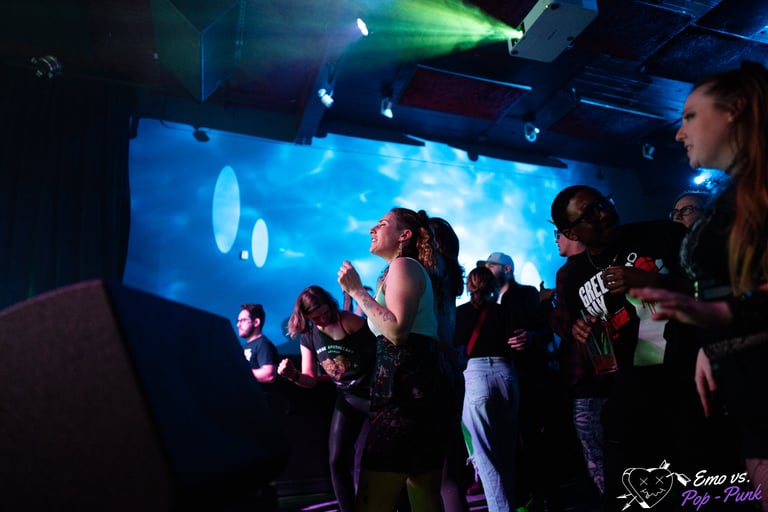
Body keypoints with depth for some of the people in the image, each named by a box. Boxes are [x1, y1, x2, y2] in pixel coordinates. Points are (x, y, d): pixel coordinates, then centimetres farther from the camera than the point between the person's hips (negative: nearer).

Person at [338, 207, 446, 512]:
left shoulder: (403, 265, -5)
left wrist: (357, 291, -11)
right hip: (417, 389, 11)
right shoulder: (400, 270, 25)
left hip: (405, 390, -11)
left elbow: (396, 331, -19)